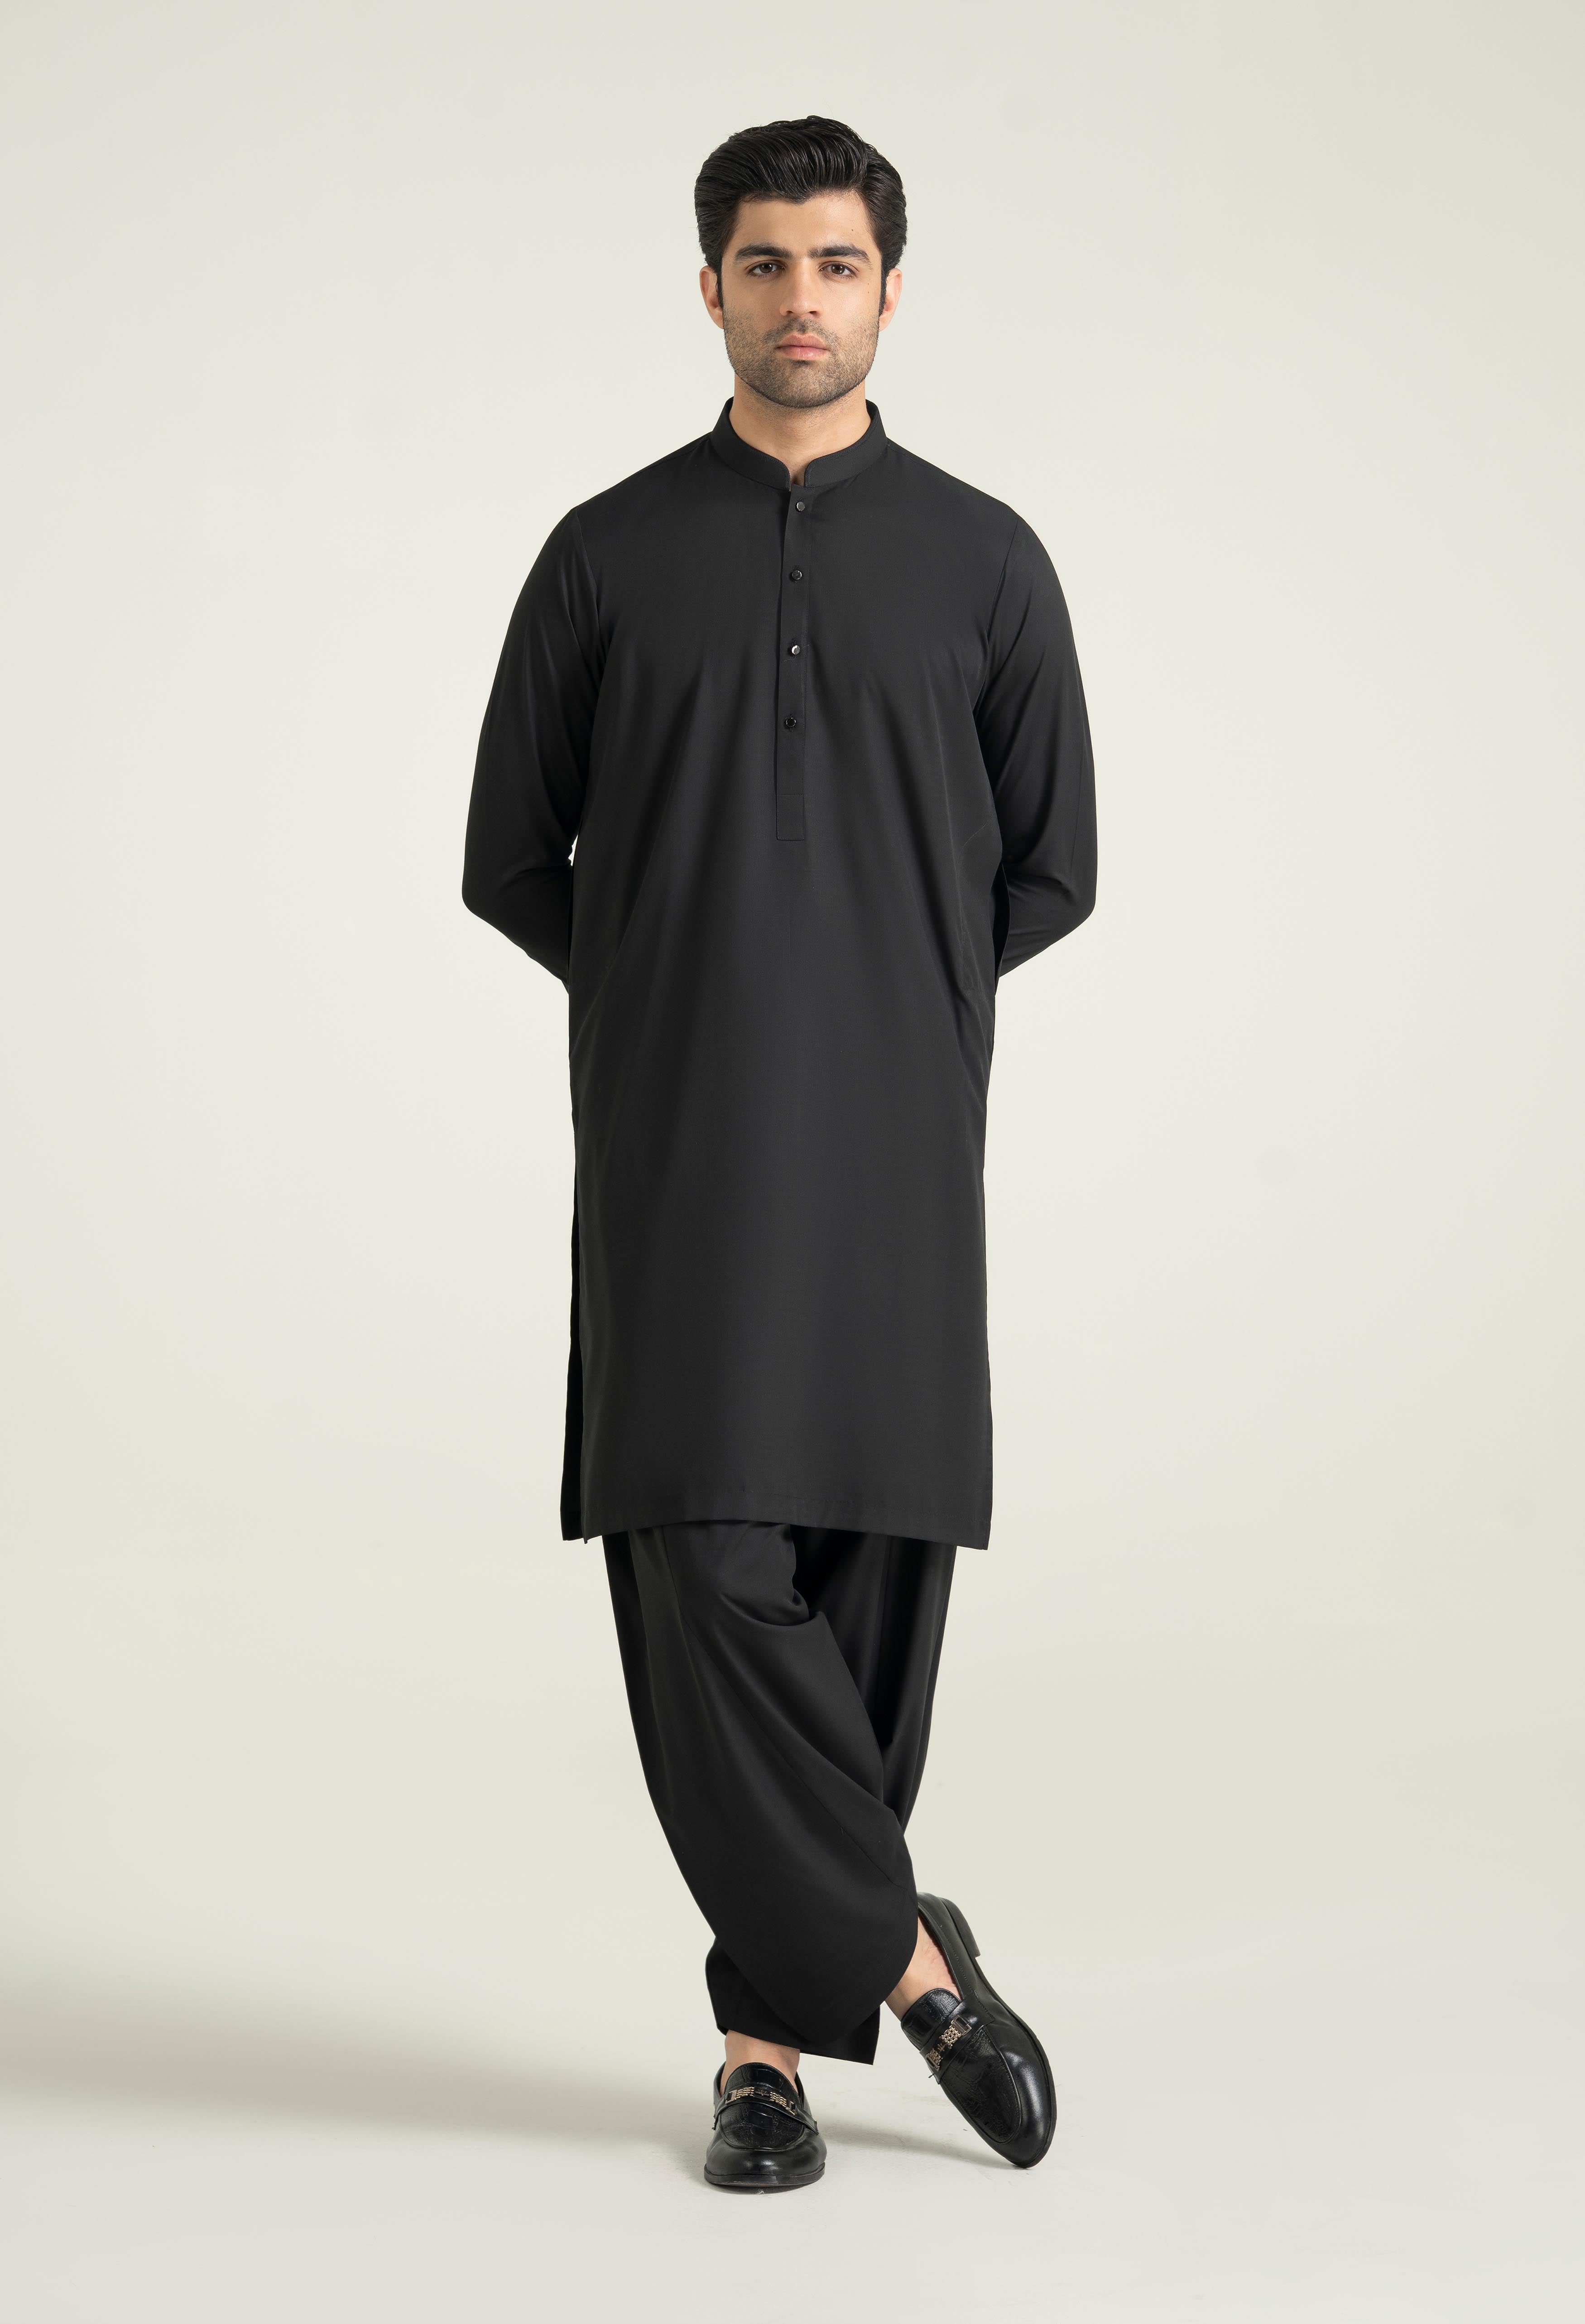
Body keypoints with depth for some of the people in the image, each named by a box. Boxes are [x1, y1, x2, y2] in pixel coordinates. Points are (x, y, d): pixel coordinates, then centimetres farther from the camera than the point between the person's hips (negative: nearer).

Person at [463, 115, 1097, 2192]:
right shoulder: (611, 557, 8)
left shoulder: (982, 561, 8)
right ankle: (900, 1955, 0)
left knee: (869, 1570, 1)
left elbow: (1049, 869, 12)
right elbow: (511, 860, 12)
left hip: (893, 1145, 1)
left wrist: (886, 1002, 8)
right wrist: (680, 1001, 7)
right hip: (673, 1151, 0)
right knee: (705, 1561, -11)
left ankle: (775, 2018, 13)